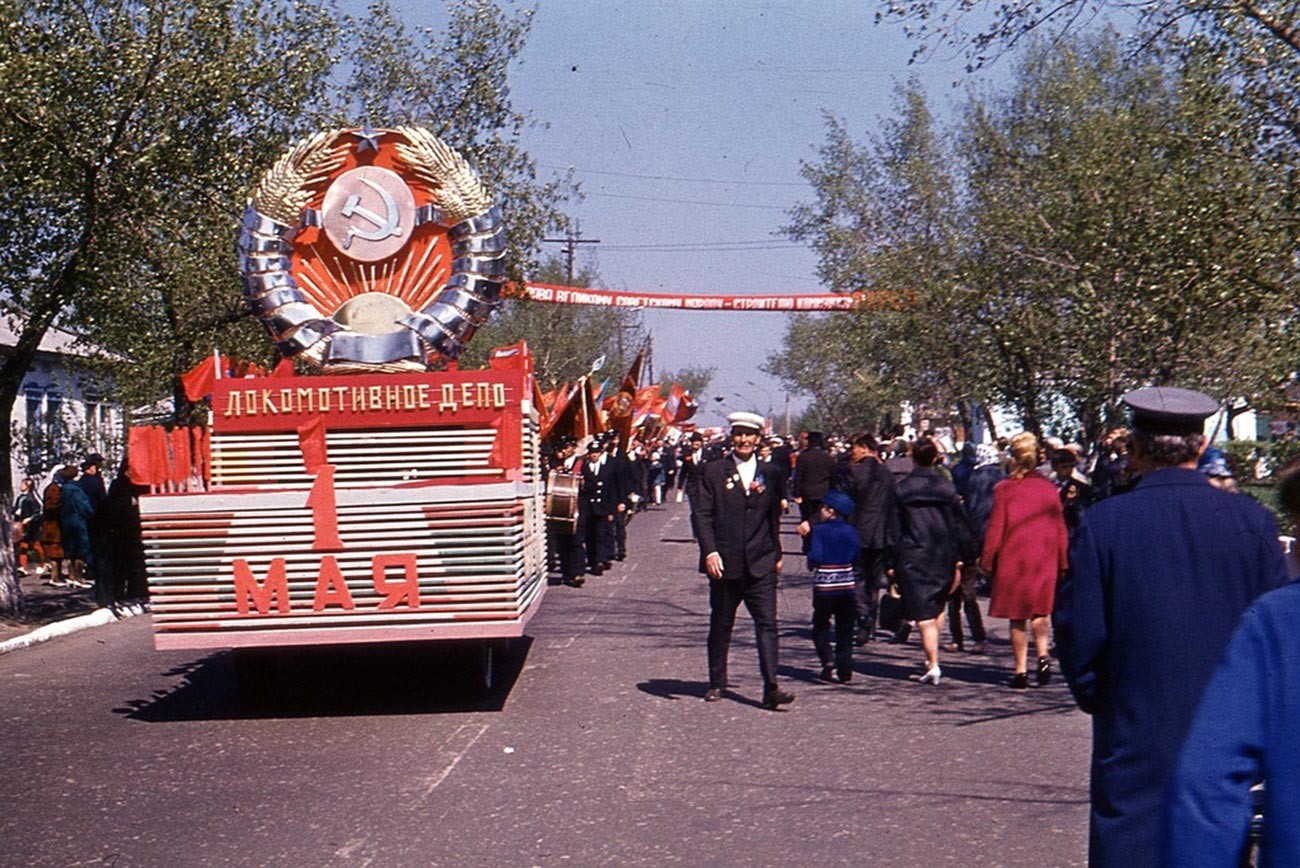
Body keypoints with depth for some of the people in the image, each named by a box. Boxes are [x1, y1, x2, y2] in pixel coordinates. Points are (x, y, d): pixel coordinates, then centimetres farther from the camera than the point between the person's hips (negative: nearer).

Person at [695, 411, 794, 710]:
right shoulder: (713, 471, 2)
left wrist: (777, 554, 15)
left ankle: (771, 688, -11)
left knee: (767, 623, -8)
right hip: (725, 562, -1)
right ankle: (716, 683, 24)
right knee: (720, 624, 10)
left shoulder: (769, 473, 9)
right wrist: (710, 551, -14)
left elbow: (774, 517, 16)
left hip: (761, 564, 1)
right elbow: (703, 514, -4)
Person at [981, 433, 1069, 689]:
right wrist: (1062, 562, 14)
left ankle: (1021, 670, 4)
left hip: (1013, 560, -3)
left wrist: (987, 561, 2)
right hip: (1044, 561, 3)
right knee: (1039, 610, 19)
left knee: (1017, 617, 5)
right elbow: (1060, 529, 5)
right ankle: (1043, 654, -1)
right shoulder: (1048, 488, 1)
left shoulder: (1005, 489, -8)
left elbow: (995, 529, -7)